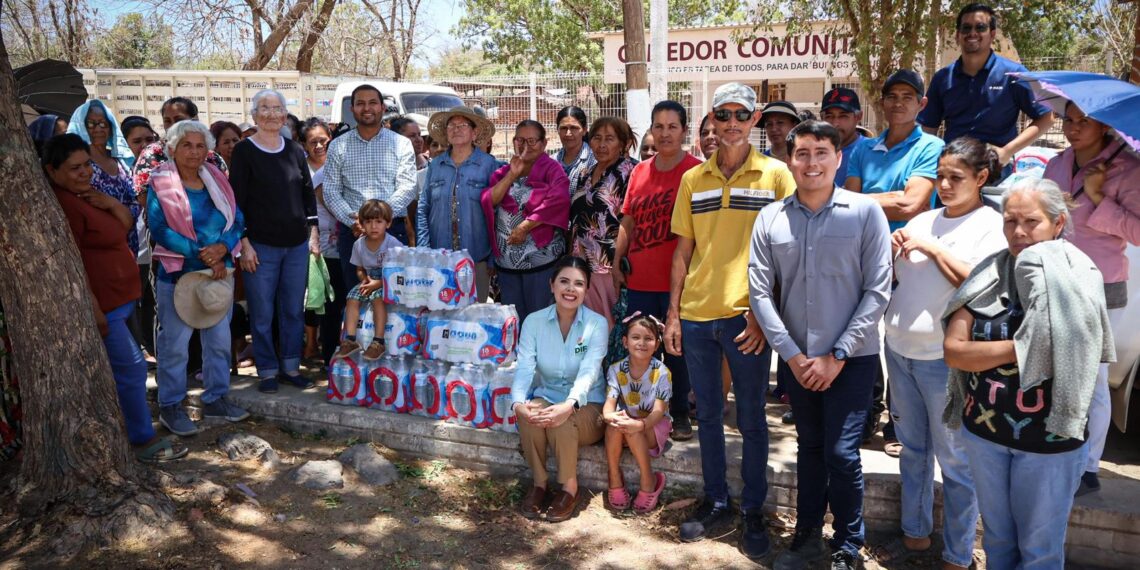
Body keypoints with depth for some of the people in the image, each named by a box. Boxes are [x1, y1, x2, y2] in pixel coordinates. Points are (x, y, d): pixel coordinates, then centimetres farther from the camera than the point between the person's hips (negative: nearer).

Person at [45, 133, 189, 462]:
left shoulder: (85, 195, 12)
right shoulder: (60, 204, -18)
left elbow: (127, 224, 13)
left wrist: (110, 203, -7)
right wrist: (93, 309, -24)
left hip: (117, 300, 10)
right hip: (100, 305, -10)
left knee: (108, 373, 17)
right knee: (132, 368, -6)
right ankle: (144, 441, 4)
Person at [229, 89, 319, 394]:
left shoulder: (295, 150, 8)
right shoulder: (244, 151, -4)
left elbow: (308, 193, 13)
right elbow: (237, 200, -6)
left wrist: (313, 231, 7)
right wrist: (244, 243, -10)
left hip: (297, 244, 4)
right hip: (260, 246, -3)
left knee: (294, 309, 9)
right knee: (262, 313, 3)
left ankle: (291, 366, 22)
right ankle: (267, 370, 17)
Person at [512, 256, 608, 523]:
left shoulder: (597, 324, -10)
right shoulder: (534, 321, -4)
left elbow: (588, 372, -26)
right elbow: (524, 368, -16)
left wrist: (569, 405, -46)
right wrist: (518, 403, -38)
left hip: (586, 407, -2)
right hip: (547, 398, 2)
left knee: (563, 420, -34)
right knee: (530, 412, -31)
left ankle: (570, 487, -9)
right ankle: (539, 483, -10)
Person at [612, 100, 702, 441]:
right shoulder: (640, 171, 11)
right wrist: (617, 263, 10)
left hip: (676, 278, -4)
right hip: (639, 278, 5)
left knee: (676, 347, 6)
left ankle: (680, 413, 23)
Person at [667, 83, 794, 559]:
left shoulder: (775, 175, -1)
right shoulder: (693, 179, 9)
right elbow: (683, 251, 11)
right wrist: (673, 313, 6)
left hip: (747, 318, -3)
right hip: (696, 315, 3)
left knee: (750, 419, 7)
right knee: (707, 415, 13)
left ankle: (754, 510, 23)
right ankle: (716, 501, 28)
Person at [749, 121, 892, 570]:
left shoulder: (865, 212, -7)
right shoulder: (770, 218, -1)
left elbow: (877, 291, -8)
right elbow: (760, 292, -1)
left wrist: (837, 355, -11)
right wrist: (792, 354, -7)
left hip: (851, 358, -3)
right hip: (797, 358, 3)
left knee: (841, 453, -2)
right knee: (809, 447, 15)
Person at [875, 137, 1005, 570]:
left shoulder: (991, 225, -7)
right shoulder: (924, 220, 10)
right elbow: (892, 277, 16)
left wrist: (931, 247, -15)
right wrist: (892, 251, -4)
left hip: (944, 358, -6)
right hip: (899, 348, 6)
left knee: (953, 458, 4)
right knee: (912, 448, 18)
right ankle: (916, 532, 35)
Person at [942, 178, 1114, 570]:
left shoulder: (1077, 279, -10)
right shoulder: (988, 277, -2)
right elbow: (953, 351, -10)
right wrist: (1022, 346, -18)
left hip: (1049, 439, -3)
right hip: (983, 430, 3)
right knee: (997, 537, 20)